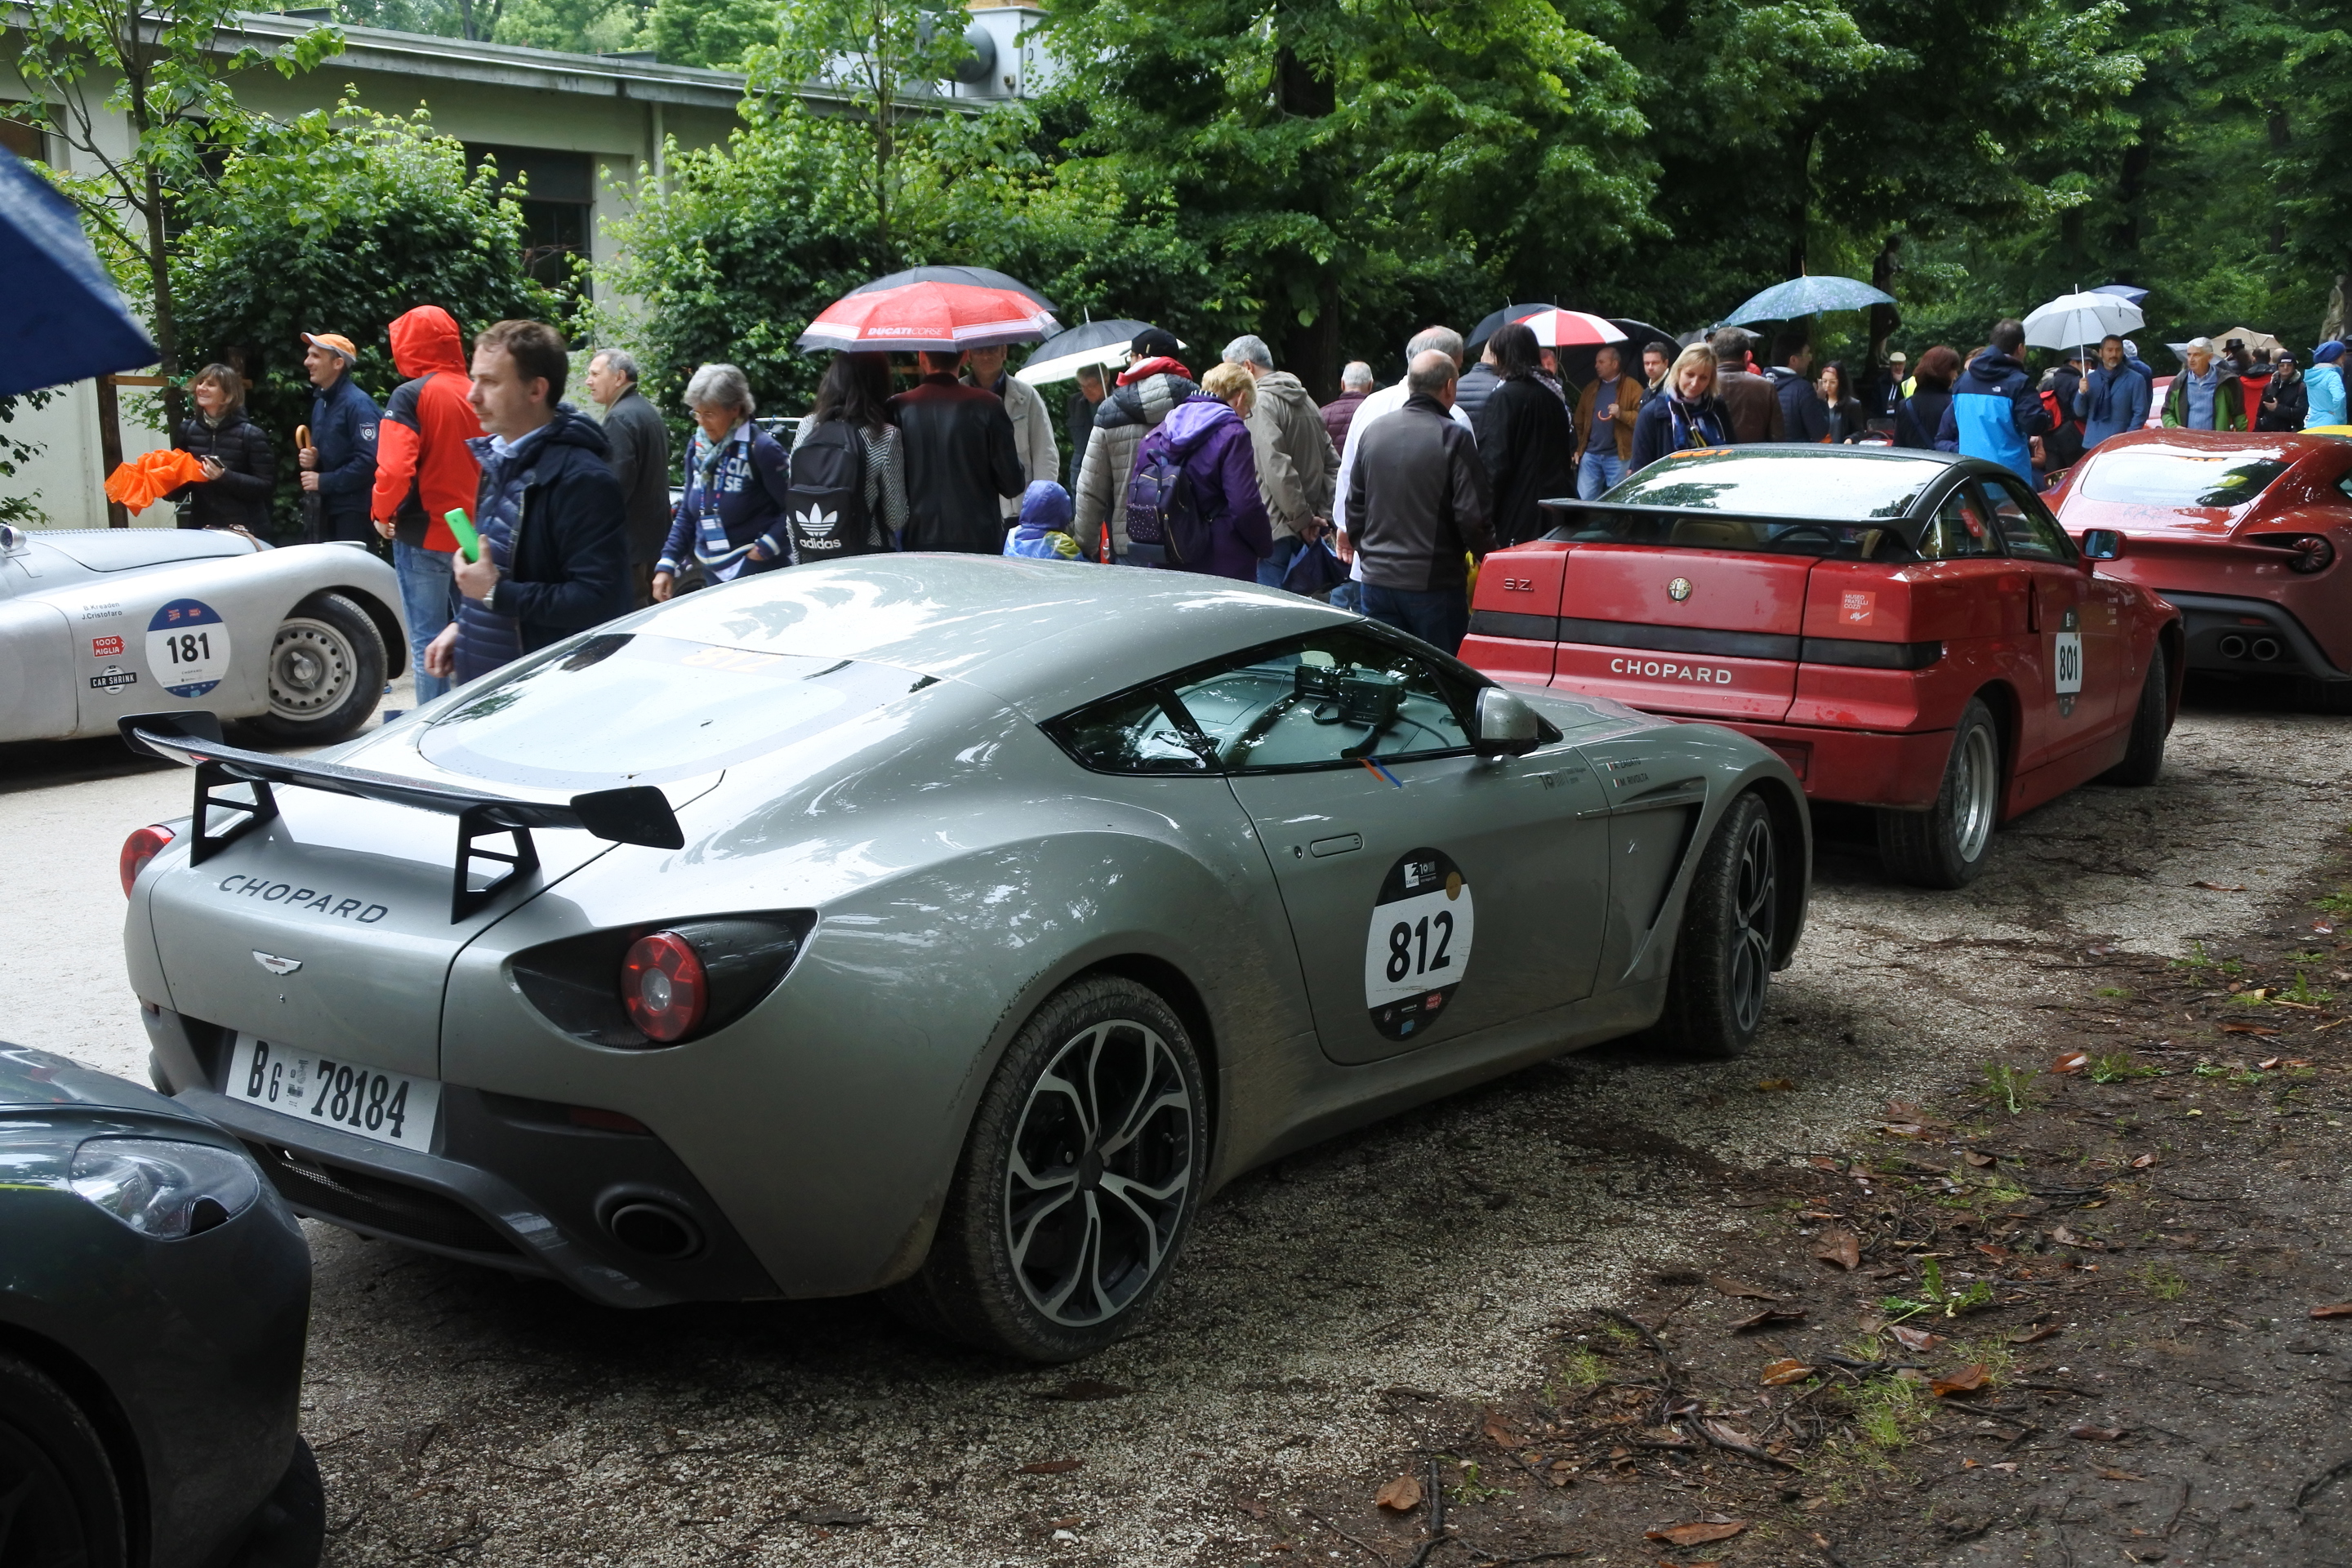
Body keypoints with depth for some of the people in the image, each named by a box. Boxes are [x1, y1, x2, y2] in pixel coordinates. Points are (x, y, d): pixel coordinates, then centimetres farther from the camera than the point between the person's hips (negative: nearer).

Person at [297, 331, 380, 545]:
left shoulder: (358, 404, -14)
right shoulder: (321, 404, 16)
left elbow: (369, 461, -23)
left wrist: (324, 481, -17)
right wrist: (311, 460, 3)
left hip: (355, 510, -9)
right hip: (329, 507, 9)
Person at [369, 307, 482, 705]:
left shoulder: (410, 395, -12)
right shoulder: (476, 394, 3)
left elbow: (395, 467, -20)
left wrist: (382, 513, -4)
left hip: (424, 534, -6)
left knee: (428, 641, 0)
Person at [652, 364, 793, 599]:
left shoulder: (761, 449, -13)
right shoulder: (696, 447, 8)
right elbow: (686, 514, 15)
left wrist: (764, 548, -19)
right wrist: (667, 565, 7)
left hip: (758, 574, -7)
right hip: (713, 575, 7)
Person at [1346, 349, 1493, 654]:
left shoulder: (1372, 431, 5)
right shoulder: (1454, 438, -12)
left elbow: (1355, 506, 13)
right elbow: (1472, 516, -14)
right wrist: (1487, 557, 3)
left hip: (1377, 581, 5)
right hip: (1435, 583, -5)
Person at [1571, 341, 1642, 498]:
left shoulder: (1632, 388, 0)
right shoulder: (1591, 389, 16)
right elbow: (1579, 421, 17)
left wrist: (1622, 414, -23)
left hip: (1618, 456, -5)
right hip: (1590, 455, 5)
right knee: (1584, 499, 1)